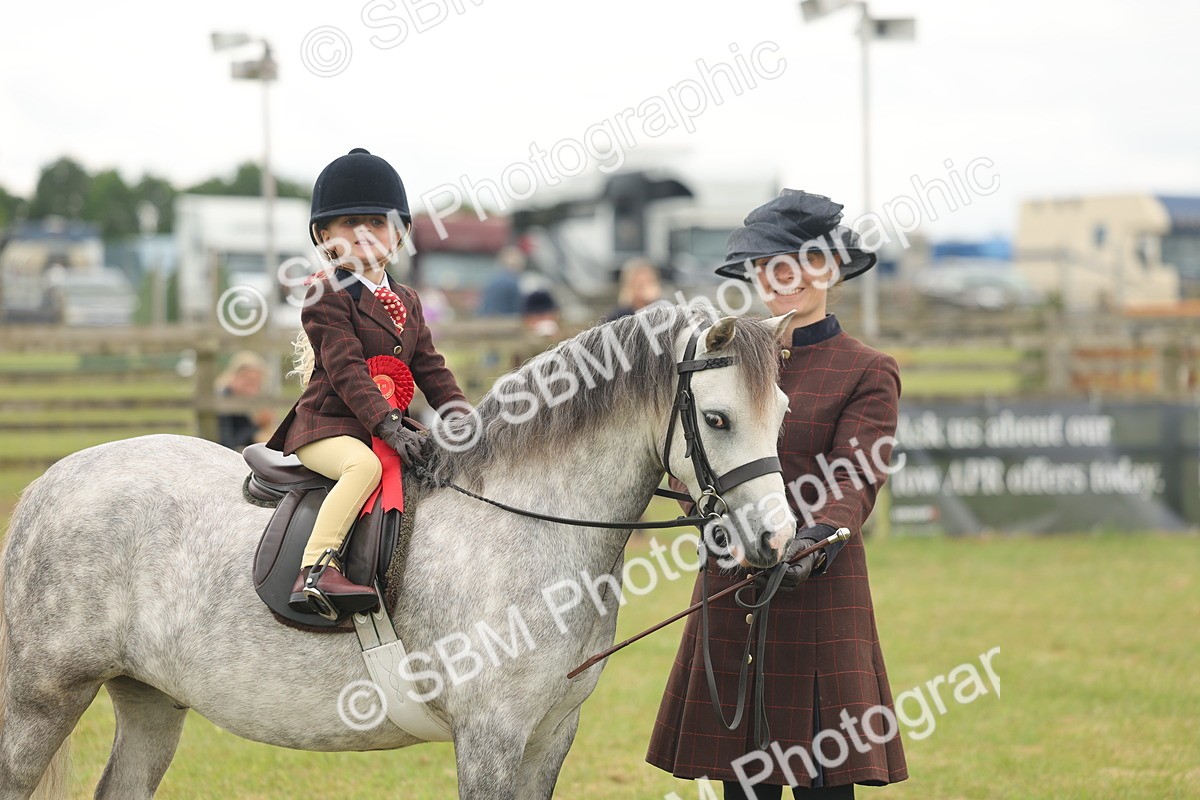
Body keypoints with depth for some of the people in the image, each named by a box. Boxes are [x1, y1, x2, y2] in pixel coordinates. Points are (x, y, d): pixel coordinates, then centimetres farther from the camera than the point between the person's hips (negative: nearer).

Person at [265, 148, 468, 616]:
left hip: (386, 426, 8)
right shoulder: (326, 297, -7)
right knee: (366, 464, -36)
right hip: (326, 428, -8)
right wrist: (388, 425, -28)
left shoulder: (405, 302, 18)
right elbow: (346, 370, -18)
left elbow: (430, 369, 15)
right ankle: (316, 569, -42)